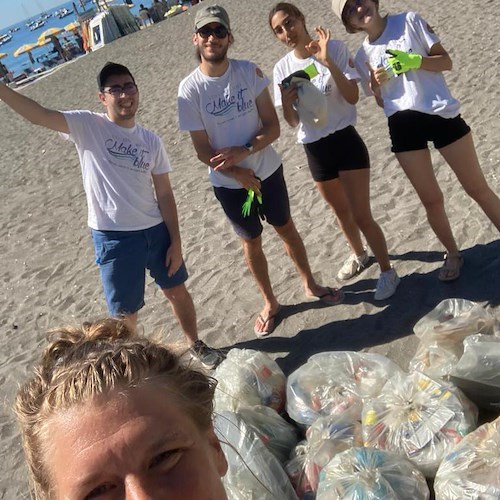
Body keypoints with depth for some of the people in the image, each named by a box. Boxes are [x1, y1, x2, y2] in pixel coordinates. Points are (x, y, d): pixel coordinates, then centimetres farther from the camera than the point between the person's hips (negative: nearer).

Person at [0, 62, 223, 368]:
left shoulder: (151, 141, 3)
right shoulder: (87, 126, -6)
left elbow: (164, 194, 4)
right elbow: (38, 114, -19)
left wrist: (176, 242, 1)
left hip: (155, 229, 4)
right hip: (113, 237, -3)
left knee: (177, 290, 19)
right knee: (125, 310, 10)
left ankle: (197, 346, 43)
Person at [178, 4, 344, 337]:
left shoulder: (249, 72, -11)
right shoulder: (190, 90, -14)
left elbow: (273, 127, -10)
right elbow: (203, 151, -12)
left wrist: (244, 151, -26)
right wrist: (241, 175, -21)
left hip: (268, 170, 1)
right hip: (228, 184, -1)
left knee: (286, 229, 18)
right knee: (252, 241, 15)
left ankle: (310, 284, 41)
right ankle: (270, 302, 34)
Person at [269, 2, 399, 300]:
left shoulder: (334, 48, -9)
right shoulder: (282, 68, 0)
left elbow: (353, 96, -16)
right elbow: (293, 122, 2)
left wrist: (328, 62, -25)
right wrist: (287, 104, -20)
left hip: (345, 141, -4)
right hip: (314, 150, 4)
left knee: (361, 215, -5)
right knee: (341, 211, 22)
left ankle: (387, 271, 16)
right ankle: (359, 255, 47)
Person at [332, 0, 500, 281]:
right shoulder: (363, 56, 8)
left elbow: (446, 62, 0)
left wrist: (414, 61, -18)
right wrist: (376, 85, -8)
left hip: (441, 114, -2)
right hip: (404, 127, 2)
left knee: (477, 188, 6)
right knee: (431, 199, 7)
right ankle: (453, 254, 27)